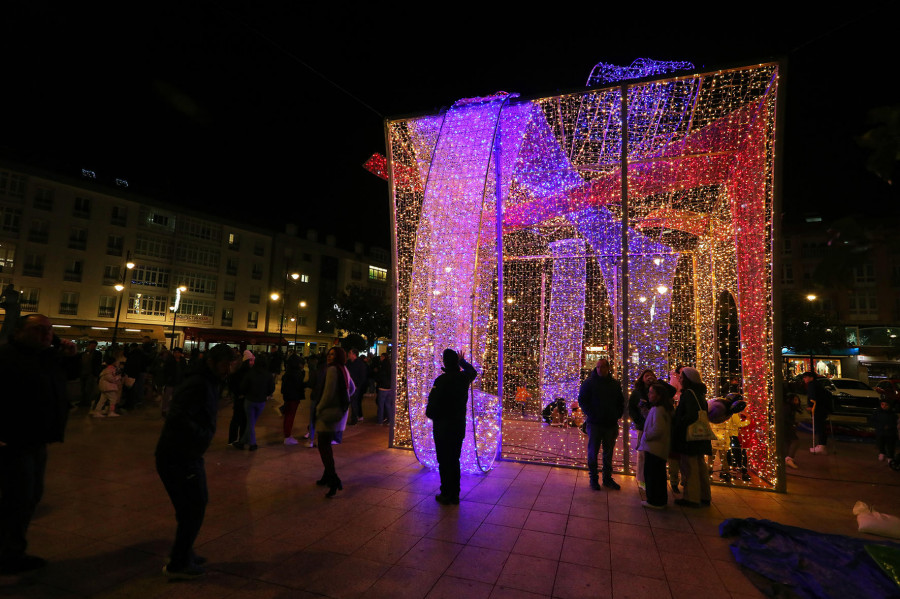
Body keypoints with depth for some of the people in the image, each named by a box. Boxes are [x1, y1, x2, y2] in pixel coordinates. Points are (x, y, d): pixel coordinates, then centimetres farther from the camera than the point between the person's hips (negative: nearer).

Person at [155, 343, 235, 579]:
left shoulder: (208, 383, 8)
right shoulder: (198, 385, -24)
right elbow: (178, 418, -34)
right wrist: (204, 436, -26)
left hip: (187, 455, 10)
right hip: (178, 457, -10)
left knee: (196, 503, 22)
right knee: (194, 508, 2)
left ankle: (183, 553, 39)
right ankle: (177, 565, 17)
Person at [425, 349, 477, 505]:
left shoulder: (441, 380, -19)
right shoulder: (464, 377, -2)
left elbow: (432, 404, -18)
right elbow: (473, 372, 23)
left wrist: (431, 415, 3)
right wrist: (462, 361, 39)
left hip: (442, 426, -5)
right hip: (459, 425, 5)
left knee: (444, 461, 5)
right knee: (454, 460, 15)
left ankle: (446, 495, 13)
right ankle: (455, 495, 22)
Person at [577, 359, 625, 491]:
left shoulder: (615, 384, 6)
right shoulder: (589, 382, -5)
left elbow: (621, 402, 17)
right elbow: (581, 400, -3)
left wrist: (617, 415, 5)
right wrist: (590, 414, -11)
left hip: (611, 424, 4)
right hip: (594, 424, -3)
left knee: (608, 452, 13)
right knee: (593, 451, 3)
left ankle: (607, 478, 26)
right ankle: (594, 479, 16)